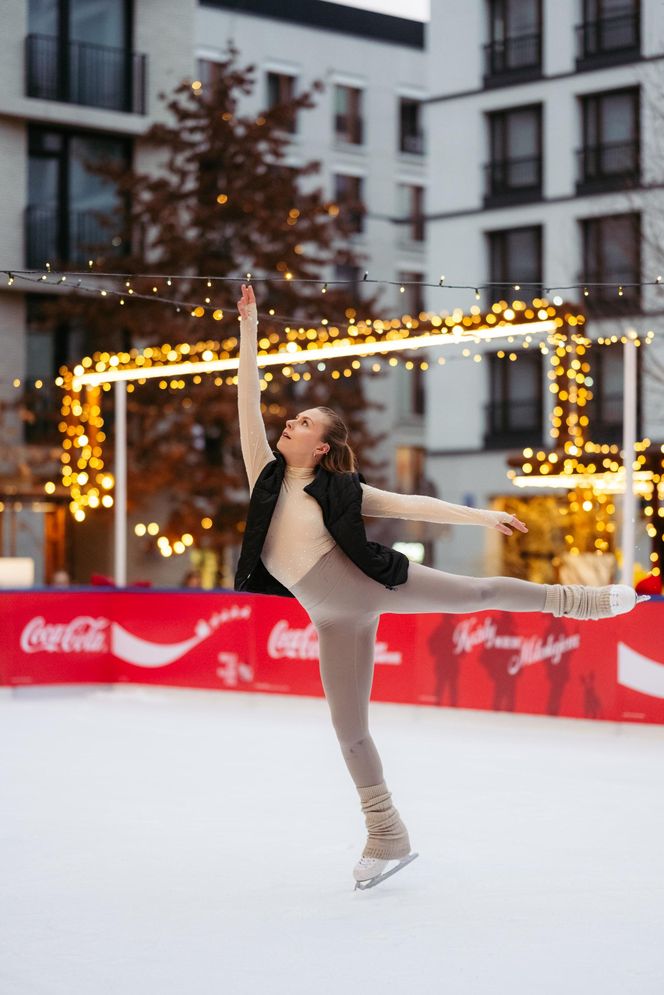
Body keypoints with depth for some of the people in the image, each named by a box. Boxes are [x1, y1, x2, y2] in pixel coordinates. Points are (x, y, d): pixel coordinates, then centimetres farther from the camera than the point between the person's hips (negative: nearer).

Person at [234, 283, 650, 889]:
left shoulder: (342, 490, 3)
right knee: (349, 730, 4)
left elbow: (413, 505, 6)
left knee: (478, 593, -1)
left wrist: (484, 517, 6)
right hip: (333, 616, 2)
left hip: (368, 581, -2)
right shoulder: (266, 473, 8)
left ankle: (577, 600, 25)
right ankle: (388, 838, 16)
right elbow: (248, 400, 4)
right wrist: (249, 328, 0)